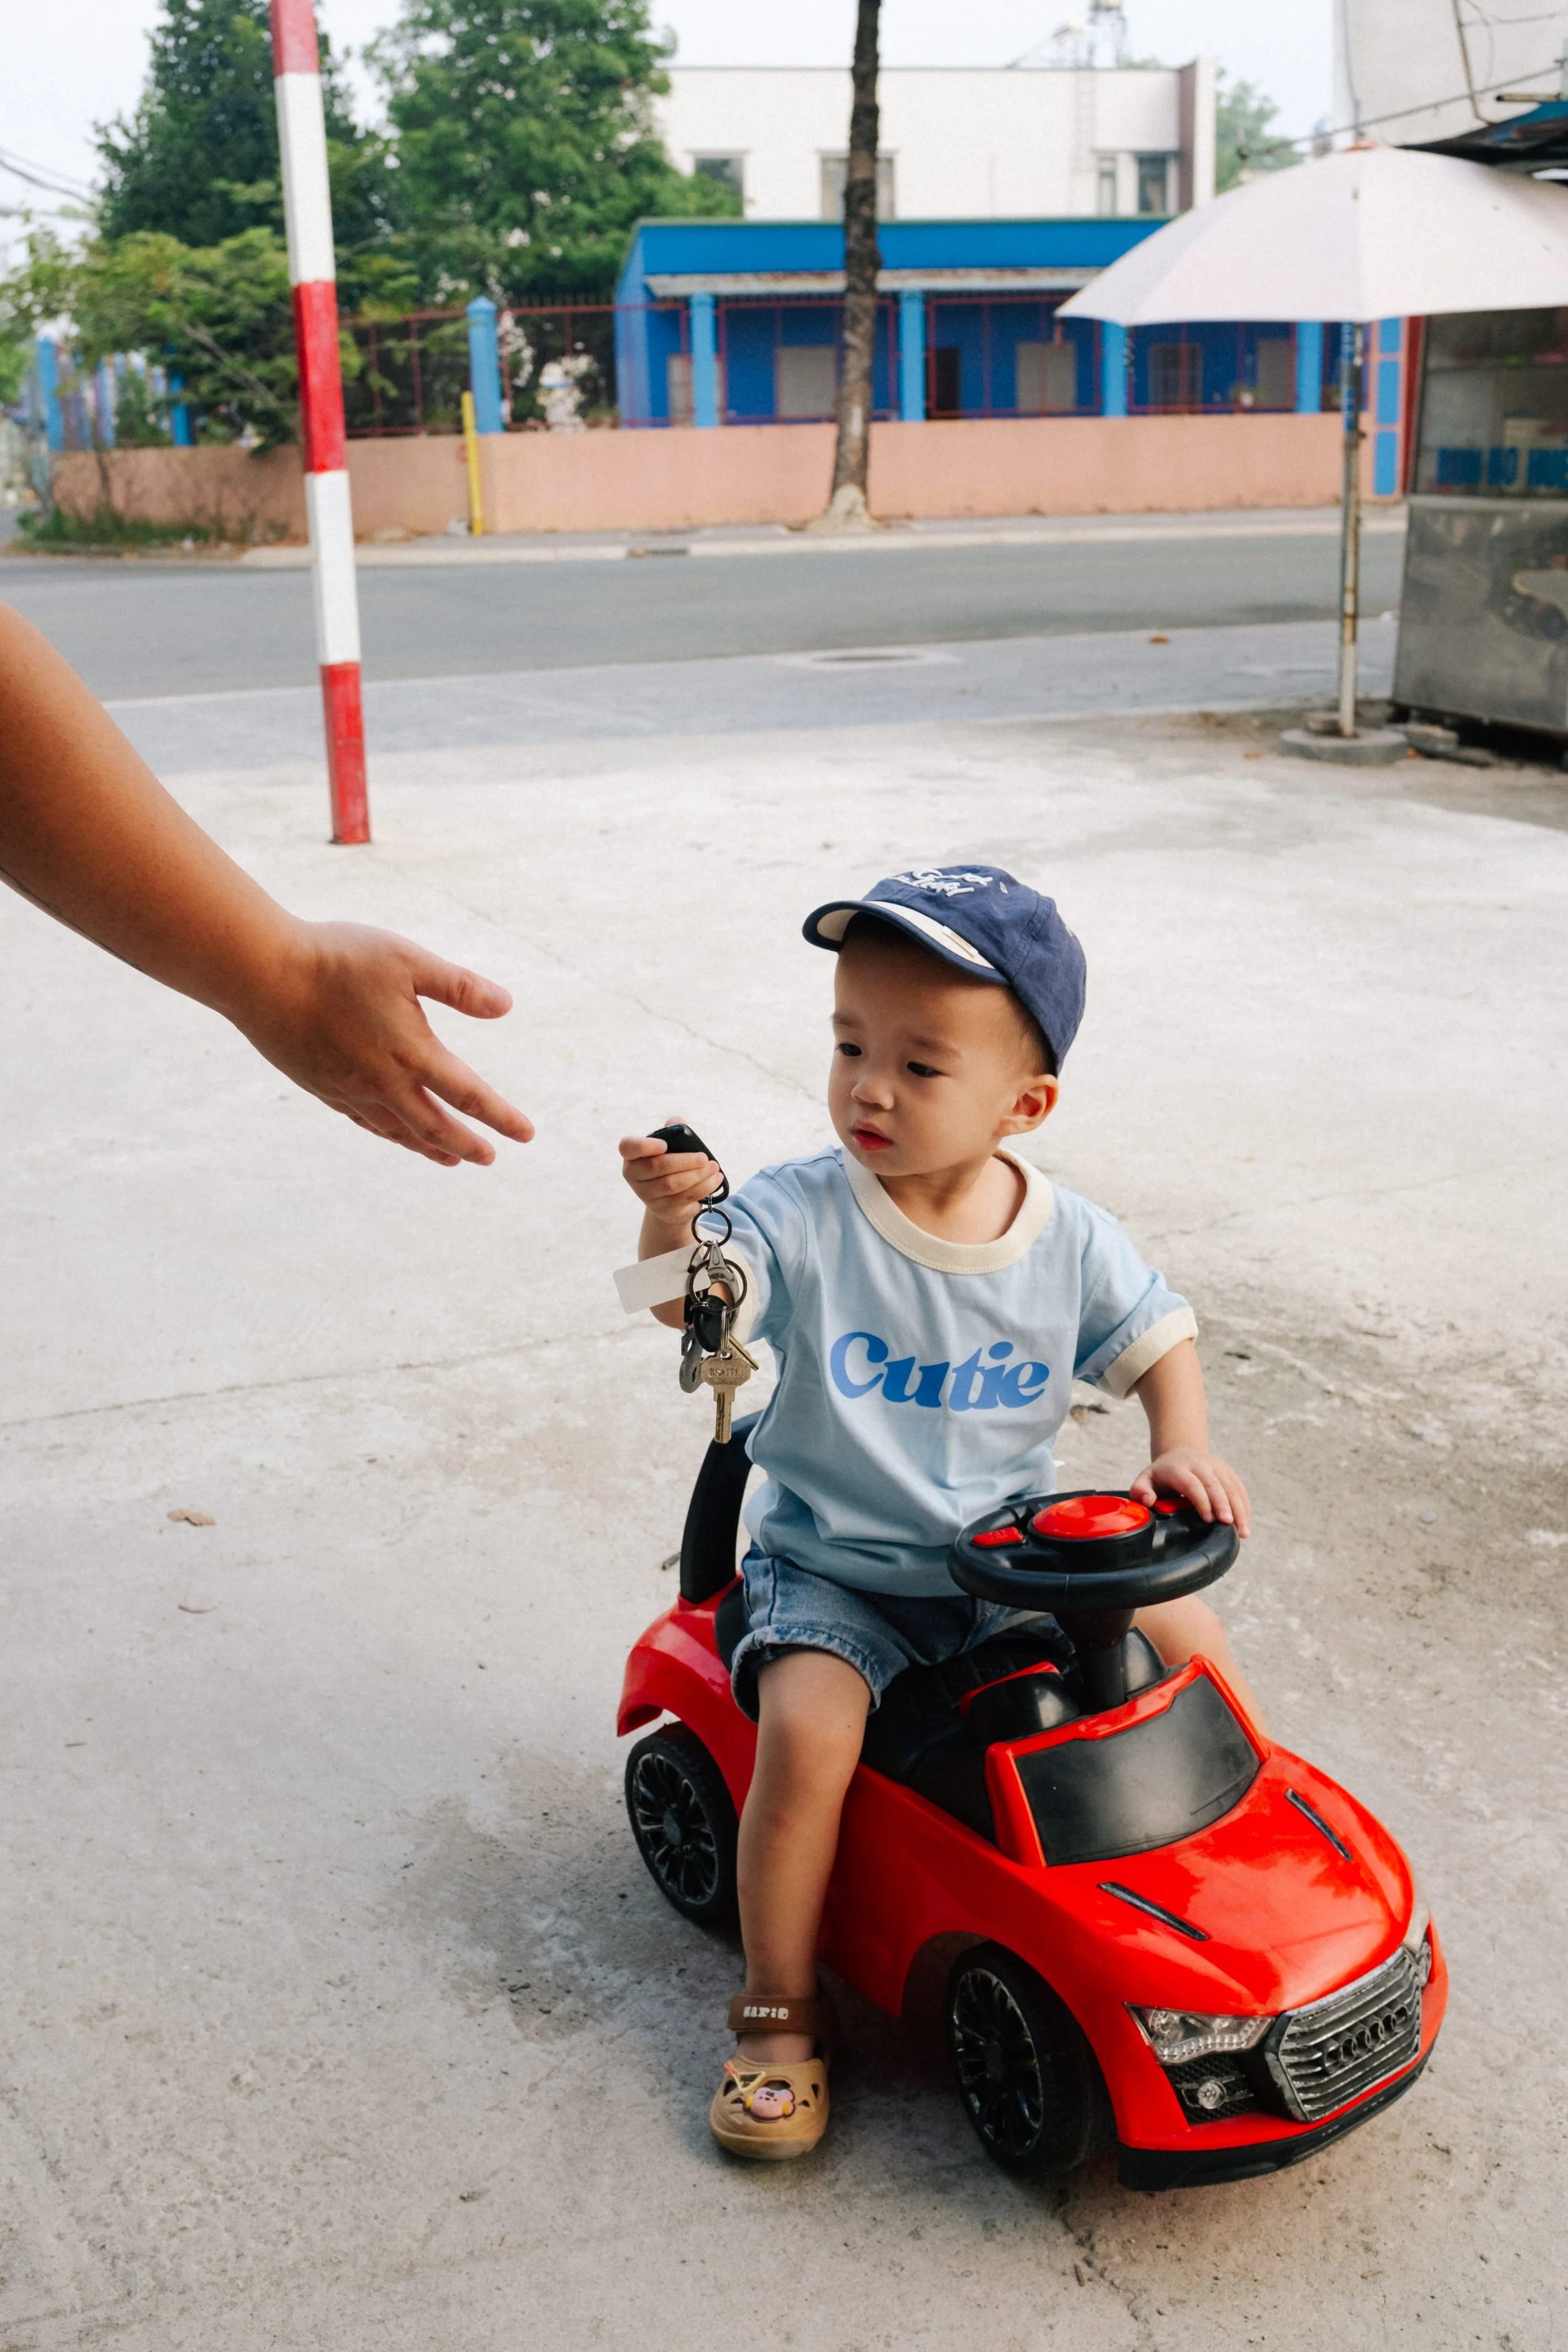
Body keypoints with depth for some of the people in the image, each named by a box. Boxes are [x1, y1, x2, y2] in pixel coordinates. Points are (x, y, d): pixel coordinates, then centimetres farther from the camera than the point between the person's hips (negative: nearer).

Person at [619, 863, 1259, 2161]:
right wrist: (675, 1223, -52)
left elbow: (1158, 1337, 6)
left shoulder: (1069, 1241, -7)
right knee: (808, 1727, -26)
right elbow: (694, 1302, -30)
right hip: (834, 1567, -3)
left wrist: (1183, 1449, -13)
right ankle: (780, 2013, -5)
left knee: (1189, 1627, -4)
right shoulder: (804, 1216, -17)